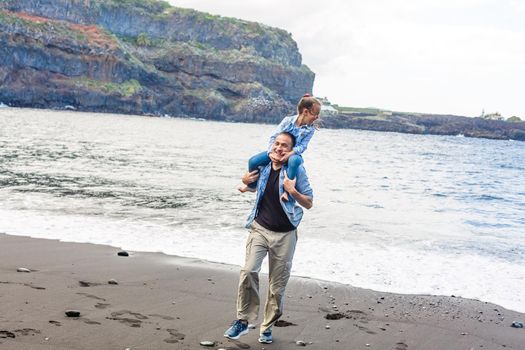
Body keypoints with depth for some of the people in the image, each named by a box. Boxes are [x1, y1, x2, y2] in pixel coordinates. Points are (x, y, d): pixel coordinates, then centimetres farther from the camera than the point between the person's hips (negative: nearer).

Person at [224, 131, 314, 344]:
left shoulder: (296, 170, -6)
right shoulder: (263, 166, 3)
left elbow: (309, 203, -4)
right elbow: (250, 180, 26)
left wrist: (293, 191, -21)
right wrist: (246, 180, 3)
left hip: (284, 235, -1)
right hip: (260, 229, 2)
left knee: (277, 285, 6)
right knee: (248, 271, -20)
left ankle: (267, 327, 22)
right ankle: (243, 320, -9)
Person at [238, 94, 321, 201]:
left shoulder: (310, 128, -9)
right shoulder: (288, 120, -9)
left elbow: (302, 146, -14)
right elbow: (274, 137, -7)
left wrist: (290, 153, -33)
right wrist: (271, 152, -21)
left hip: (294, 153, -2)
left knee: (294, 161, -43)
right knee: (253, 161, -16)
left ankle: (286, 190, -35)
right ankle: (252, 185, 14)